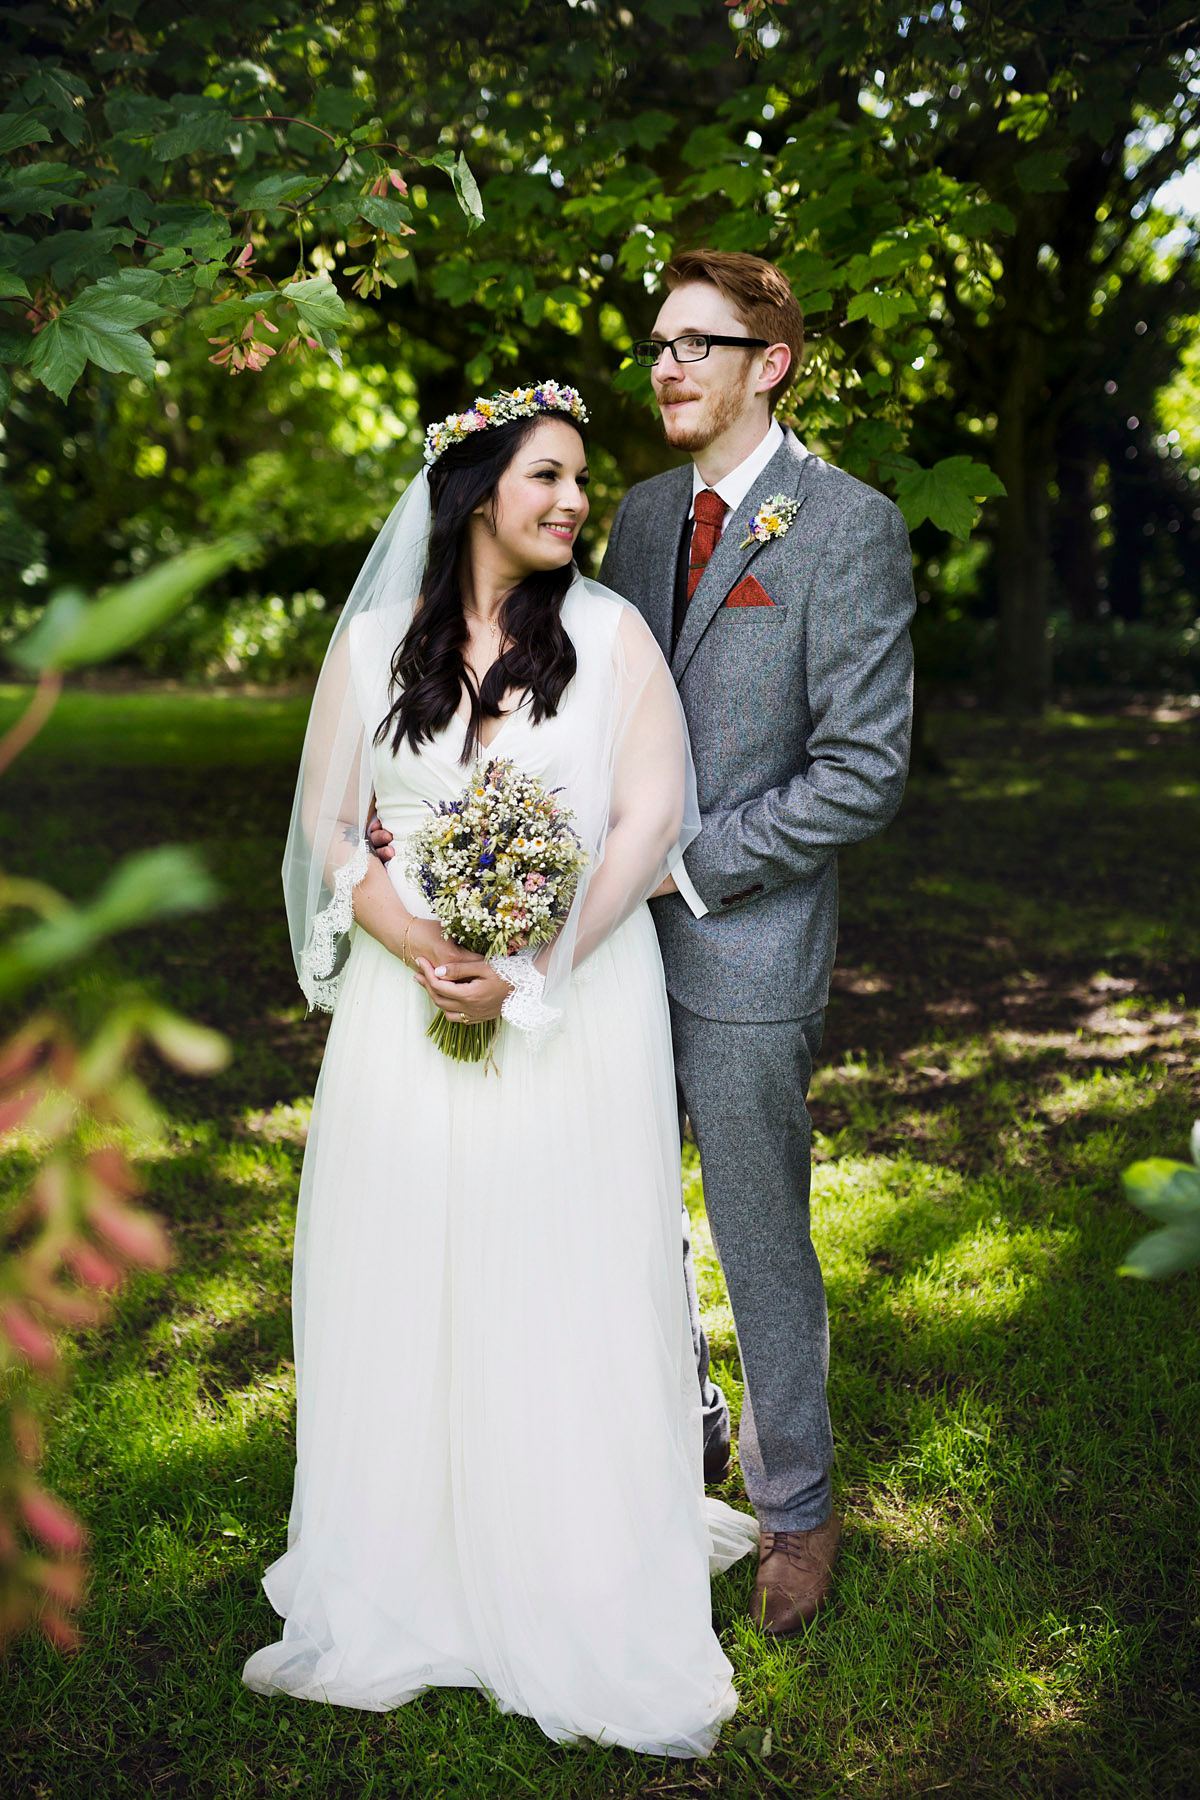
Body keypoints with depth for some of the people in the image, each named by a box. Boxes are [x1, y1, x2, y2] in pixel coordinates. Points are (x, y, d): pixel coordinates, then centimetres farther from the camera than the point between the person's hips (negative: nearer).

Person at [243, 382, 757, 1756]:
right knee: (407, 1277, 8)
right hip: (412, 998, 2)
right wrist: (413, 944, -12)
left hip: (576, 999, -2)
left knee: (569, 1282, 3)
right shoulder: (373, 641, 4)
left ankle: (591, 1587, 20)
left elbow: (648, 820, -6)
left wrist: (529, 972, -14)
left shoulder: (609, 634, -1)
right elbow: (329, 820, 5)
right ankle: (408, 1575, 26)